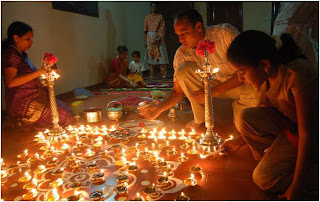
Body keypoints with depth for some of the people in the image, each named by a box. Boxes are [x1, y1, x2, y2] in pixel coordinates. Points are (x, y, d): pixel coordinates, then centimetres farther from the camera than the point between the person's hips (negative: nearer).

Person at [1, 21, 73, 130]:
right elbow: (11, 82, -26)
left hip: (32, 97, 10)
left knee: (66, 110, 1)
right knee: (64, 116, -13)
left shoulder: (23, 55, 16)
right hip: (21, 102, -10)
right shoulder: (10, 55, -13)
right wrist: (39, 72, -26)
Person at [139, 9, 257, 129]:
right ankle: (200, 119, -7)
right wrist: (159, 108, -23)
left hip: (245, 86, -2)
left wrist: (213, 91, -28)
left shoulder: (225, 32, -22)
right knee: (183, 70, -21)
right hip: (216, 85, 3)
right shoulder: (182, 54, -11)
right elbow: (177, 91, -5)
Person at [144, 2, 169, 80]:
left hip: (158, 37, -2)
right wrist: (145, 40, 2)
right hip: (150, 37, 2)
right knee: (151, 55, -1)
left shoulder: (160, 16, 7)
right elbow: (145, 29, 10)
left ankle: (164, 75, -9)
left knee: (161, 55, -8)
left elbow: (162, 28, 0)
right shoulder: (147, 17, 12)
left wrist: (159, 38, -14)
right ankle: (151, 75, 1)